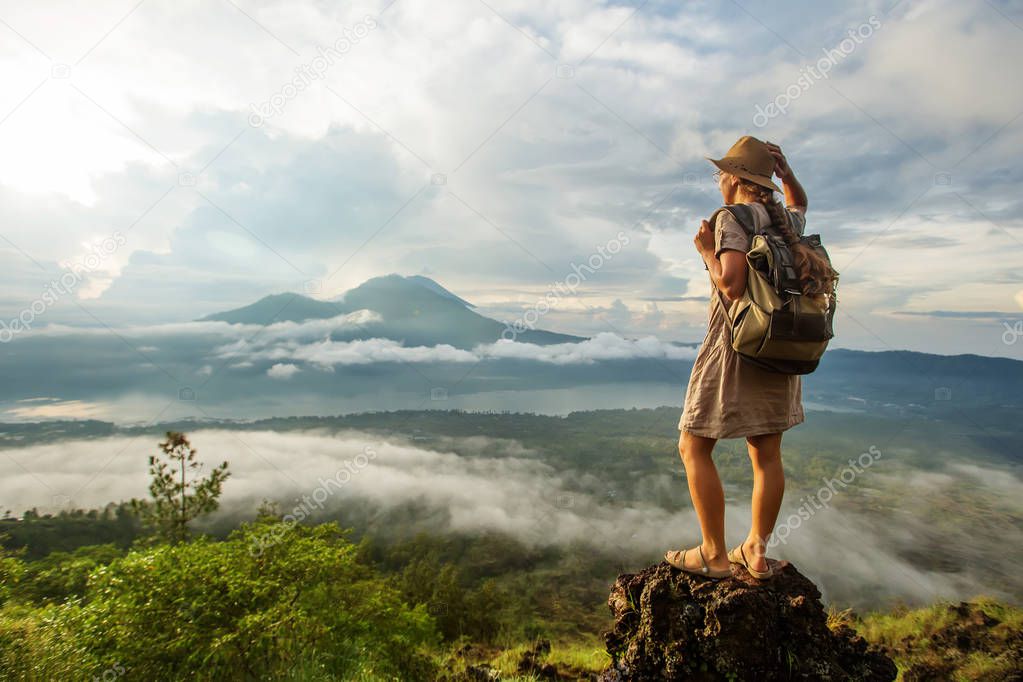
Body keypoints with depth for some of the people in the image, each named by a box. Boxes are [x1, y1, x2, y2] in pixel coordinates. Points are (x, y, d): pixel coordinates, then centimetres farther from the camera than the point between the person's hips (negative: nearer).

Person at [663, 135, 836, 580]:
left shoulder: (732, 219, -11)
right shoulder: (786, 221, 11)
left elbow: (731, 286, -24)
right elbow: (799, 204, 37)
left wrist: (706, 251, -7)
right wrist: (786, 172, 19)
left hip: (735, 346, -8)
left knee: (693, 448, 3)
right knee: (767, 453, 11)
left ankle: (714, 555, 7)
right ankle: (756, 553, 21)